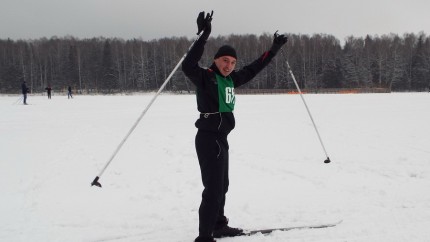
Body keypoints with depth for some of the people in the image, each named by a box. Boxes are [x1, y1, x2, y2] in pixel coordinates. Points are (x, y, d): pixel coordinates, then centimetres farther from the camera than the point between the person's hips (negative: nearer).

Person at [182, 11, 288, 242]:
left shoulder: (230, 79, 11)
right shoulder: (205, 77, -12)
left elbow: (252, 69, 24)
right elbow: (188, 66, -32)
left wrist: (273, 49, 27)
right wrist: (203, 36, -39)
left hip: (221, 138, 9)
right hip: (208, 138, -9)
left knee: (221, 185, 20)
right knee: (213, 188, -12)